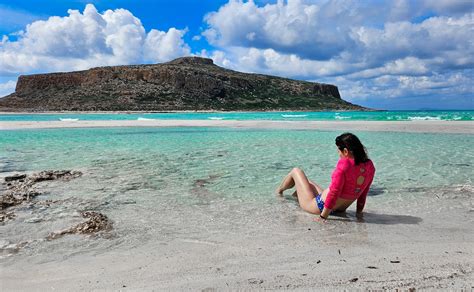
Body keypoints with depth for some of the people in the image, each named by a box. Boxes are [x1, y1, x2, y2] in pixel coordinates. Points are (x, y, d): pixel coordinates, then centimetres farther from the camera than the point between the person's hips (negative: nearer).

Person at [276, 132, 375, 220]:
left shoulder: (344, 164, -30)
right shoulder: (369, 166, -8)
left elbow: (334, 192, -28)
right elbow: (364, 193, 1)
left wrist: (323, 216, -20)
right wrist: (359, 212, 13)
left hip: (319, 206, -7)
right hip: (340, 209, 8)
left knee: (296, 171, 16)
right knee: (309, 182, 33)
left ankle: (279, 190, 43)